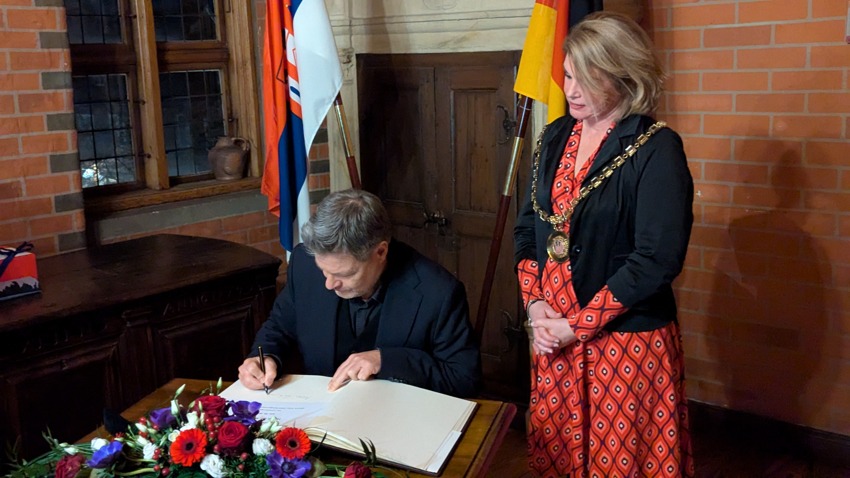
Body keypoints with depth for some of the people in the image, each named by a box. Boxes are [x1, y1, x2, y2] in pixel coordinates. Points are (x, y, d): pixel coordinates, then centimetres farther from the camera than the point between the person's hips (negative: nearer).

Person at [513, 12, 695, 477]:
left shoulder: (656, 149, -12)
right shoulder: (555, 137, 7)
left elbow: (657, 259, -18)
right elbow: (527, 227, 11)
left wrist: (576, 326, -16)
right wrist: (535, 303, -4)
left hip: (626, 340, -5)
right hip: (551, 335, 6)